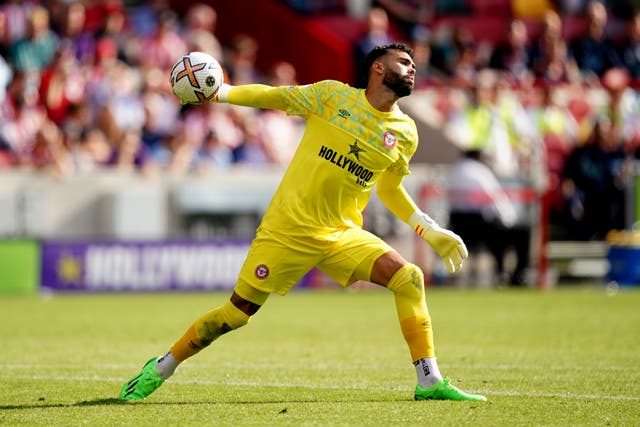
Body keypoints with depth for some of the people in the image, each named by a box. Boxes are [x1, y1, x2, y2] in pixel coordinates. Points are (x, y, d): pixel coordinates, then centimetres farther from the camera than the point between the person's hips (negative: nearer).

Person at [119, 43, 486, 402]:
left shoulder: (406, 133, 6)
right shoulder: (333, 95, -5)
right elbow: (274, 97, 3)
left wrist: (431, 231, 13)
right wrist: (217, 92, -7)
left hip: (342, 233, 4)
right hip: (288, 228, -4)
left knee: (410, 279, -16)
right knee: (237, 313, -2)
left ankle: (430, 383, -10)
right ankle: (160, 370, 17)